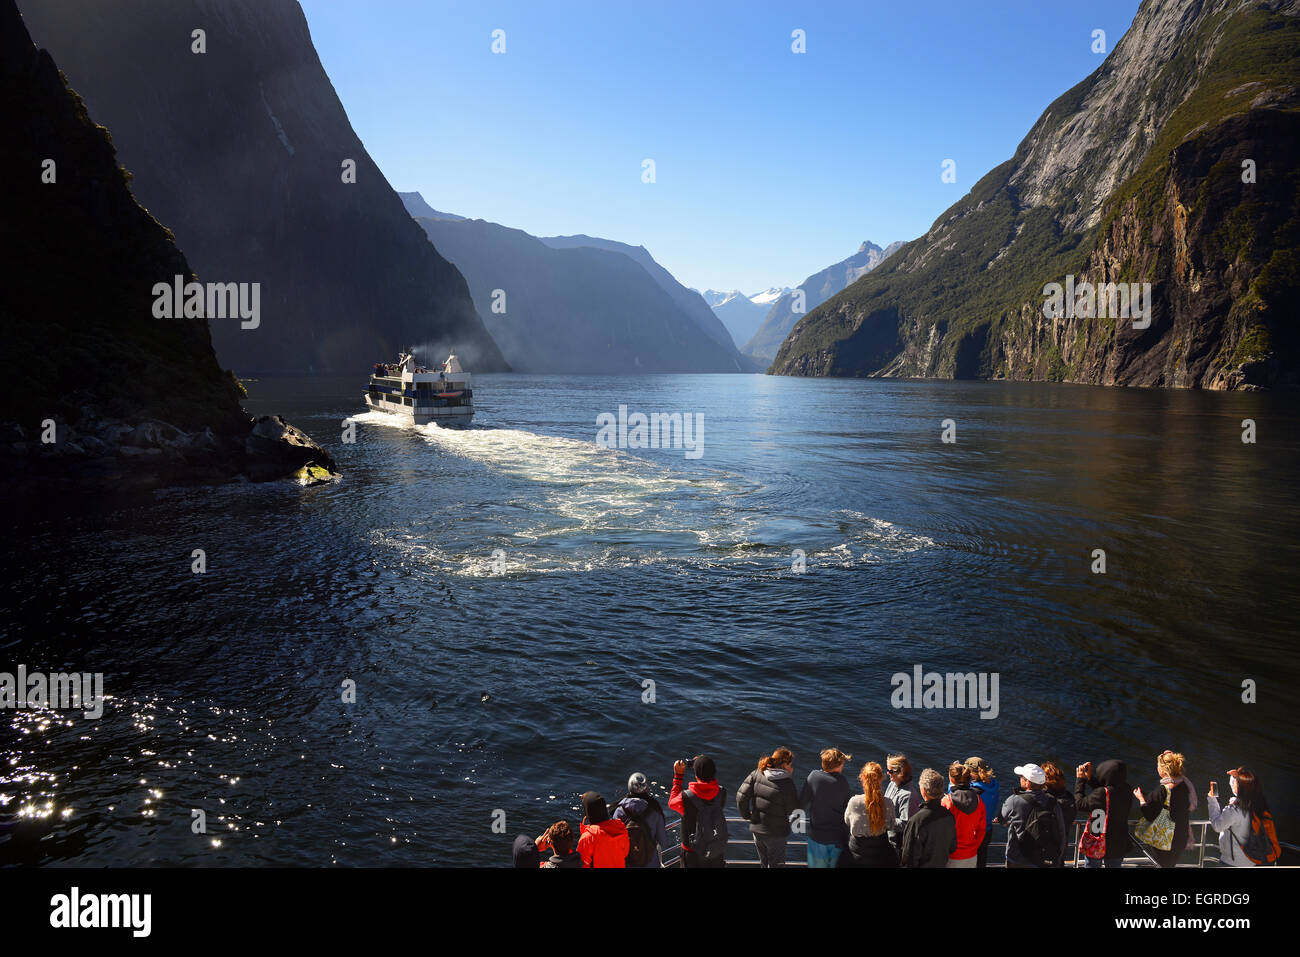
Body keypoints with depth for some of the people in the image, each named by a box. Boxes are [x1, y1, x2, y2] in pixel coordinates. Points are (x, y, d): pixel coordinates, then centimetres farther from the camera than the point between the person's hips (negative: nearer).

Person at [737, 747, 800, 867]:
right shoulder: (787, 784, -19)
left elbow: (741, 796, -9)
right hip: (776, 834, -5)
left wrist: (746, 815, 7)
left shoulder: (757, 774, -6)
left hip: (756, 829, 5)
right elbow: (794, 811, -10)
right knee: (776, 864, 13)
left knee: (764, 863, 24)